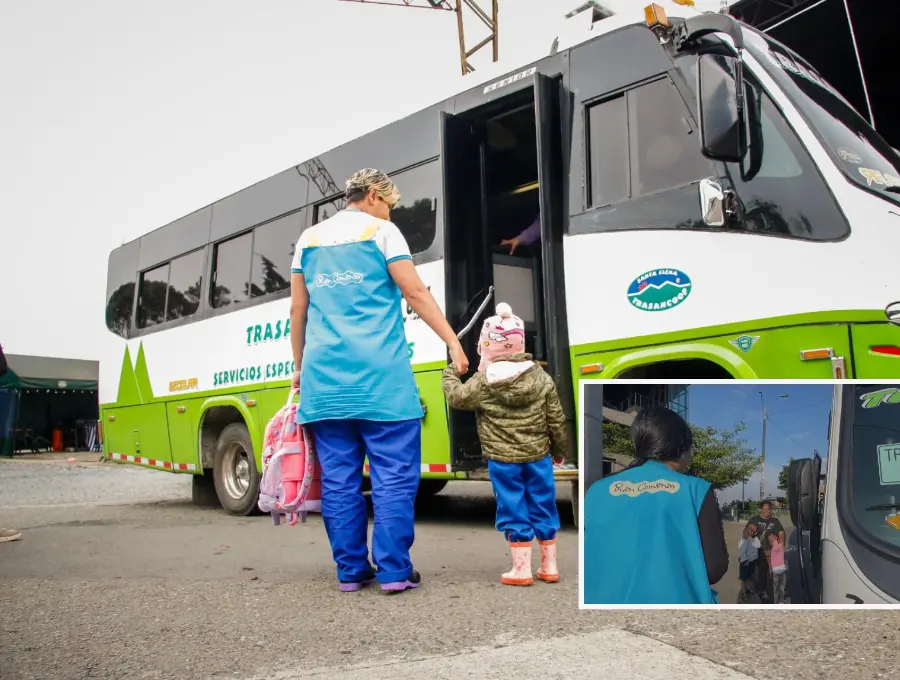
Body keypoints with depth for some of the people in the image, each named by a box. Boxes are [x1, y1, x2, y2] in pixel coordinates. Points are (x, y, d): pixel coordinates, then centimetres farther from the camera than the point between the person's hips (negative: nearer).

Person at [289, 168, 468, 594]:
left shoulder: (310, 239, 17)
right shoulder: (381, 231, 3)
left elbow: (298, 310, 17)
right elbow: (415, 294, -4)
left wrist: (299, 366, 23)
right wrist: (453, 342, -2)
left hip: (325, 375, 5)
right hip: (379, 376, -5)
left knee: (339, 477, 7)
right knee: (394, 475, 0)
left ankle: (350, 570, 12)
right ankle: (393, 570, 0)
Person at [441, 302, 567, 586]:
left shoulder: (483, 382, -10)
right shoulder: (541, 378, 0)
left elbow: (457, 398, 1)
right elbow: (556, 419, 3)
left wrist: (449, 374, 19)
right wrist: (559, 450, 16)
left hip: (502, 459, -3)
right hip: (538, 456, 3)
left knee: (514, 511, 5)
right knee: (543, 508, 13)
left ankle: (521, 569, 10)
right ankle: (549, 566, 21)